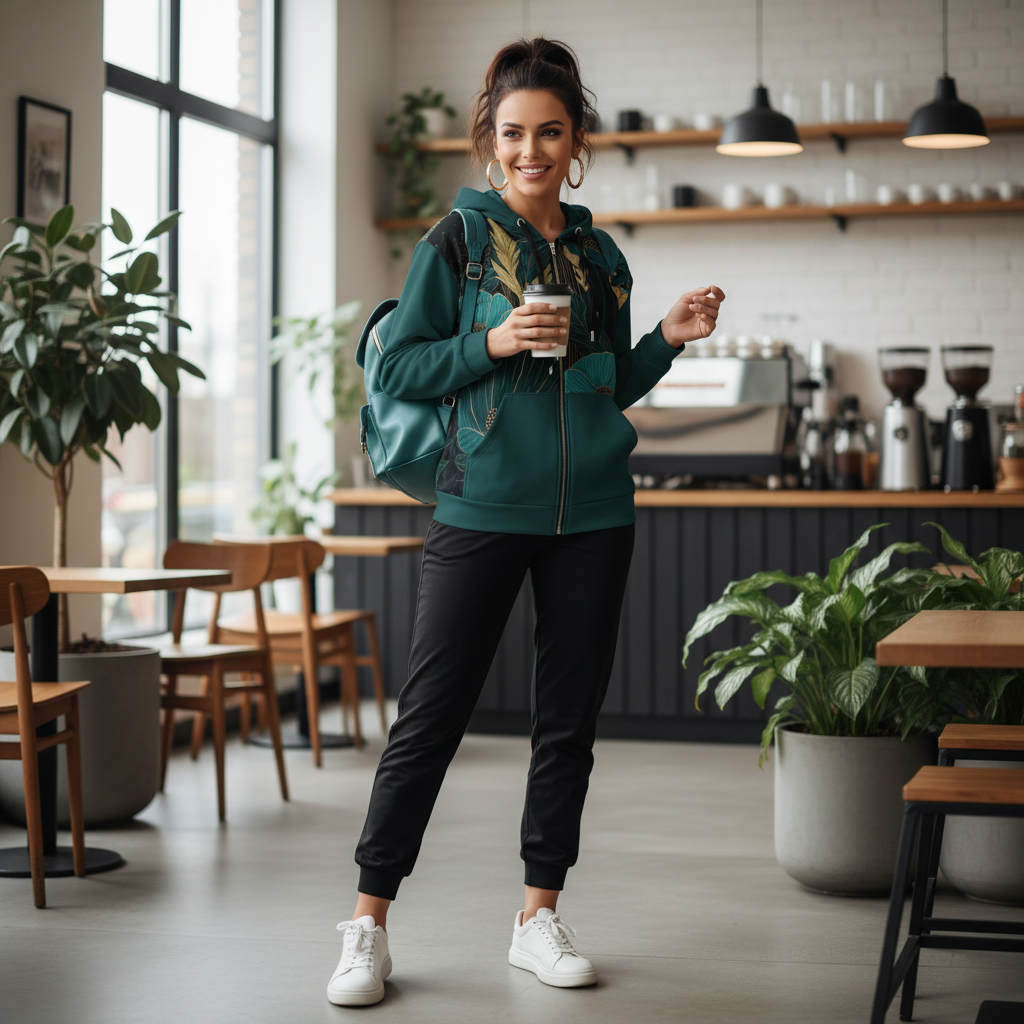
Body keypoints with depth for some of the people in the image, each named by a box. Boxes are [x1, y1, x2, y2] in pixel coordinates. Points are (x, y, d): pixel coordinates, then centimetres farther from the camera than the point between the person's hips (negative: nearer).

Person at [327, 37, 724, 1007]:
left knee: (569, 719, 8)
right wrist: (493, 343, -15)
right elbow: (397, 368, -2)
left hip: (593, 514, 4)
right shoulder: (453, 242, 1)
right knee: (430, 716, -3)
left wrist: (667, 338, 4)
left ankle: (539, 915, 20)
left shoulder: (600, 255, 13)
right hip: (483, 508, -4)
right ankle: (368, 923, 7)